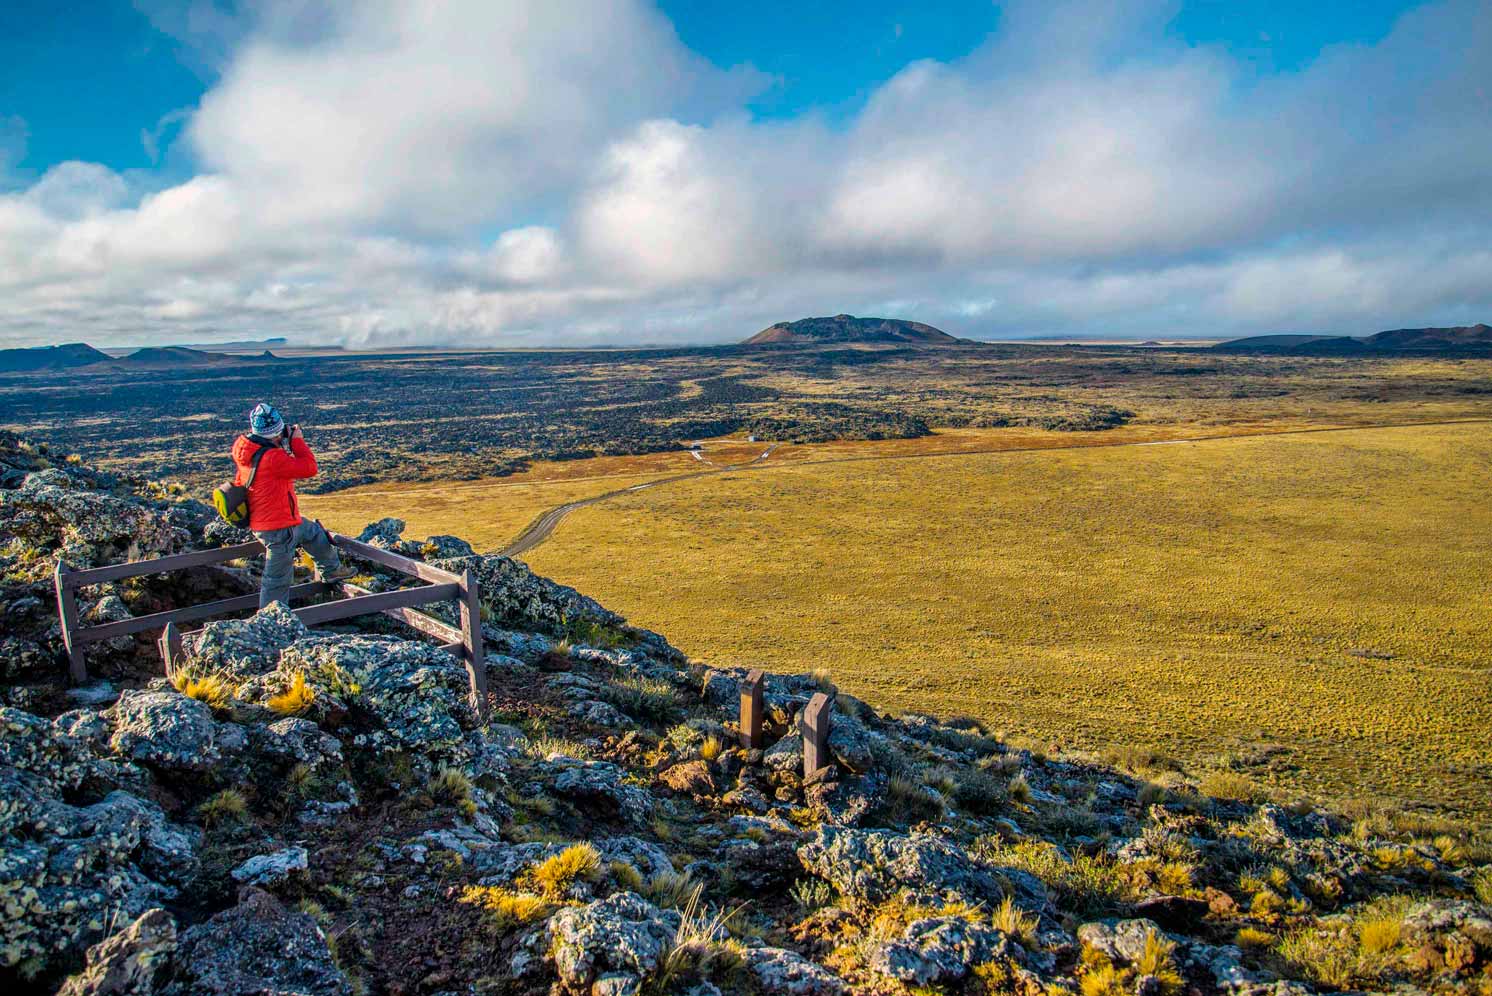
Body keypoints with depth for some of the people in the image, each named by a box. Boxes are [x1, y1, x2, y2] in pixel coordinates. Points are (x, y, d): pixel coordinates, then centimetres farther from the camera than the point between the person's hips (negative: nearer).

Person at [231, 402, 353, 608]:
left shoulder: (245, 448, 0)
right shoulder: (272, 458, -29)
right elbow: (309, 467, -21)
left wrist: (284, 445, 1)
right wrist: (297, 440, -11)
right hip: (278, 528, -10)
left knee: (314, 533, 32)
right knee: (278, 579, 4)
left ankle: (330, 570, 51)